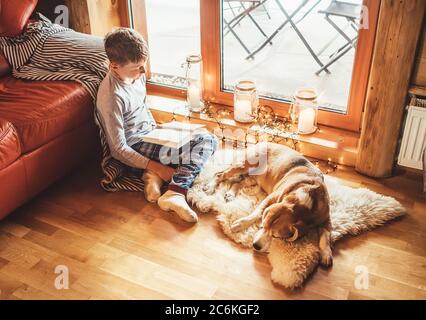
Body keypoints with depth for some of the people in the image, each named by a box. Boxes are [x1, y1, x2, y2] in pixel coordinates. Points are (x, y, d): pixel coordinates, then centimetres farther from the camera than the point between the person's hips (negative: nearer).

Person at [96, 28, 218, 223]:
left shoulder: (137, 75, 1)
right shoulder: (112, 96, -24)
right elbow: (119, 150, -21)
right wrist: (156, 166, -22)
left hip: (150, 135, 9)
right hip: (136, 147, -9)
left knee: (208, 139, 1)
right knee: (205, 144, -17)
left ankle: (157, 176, -10)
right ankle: (175, 193, -25)